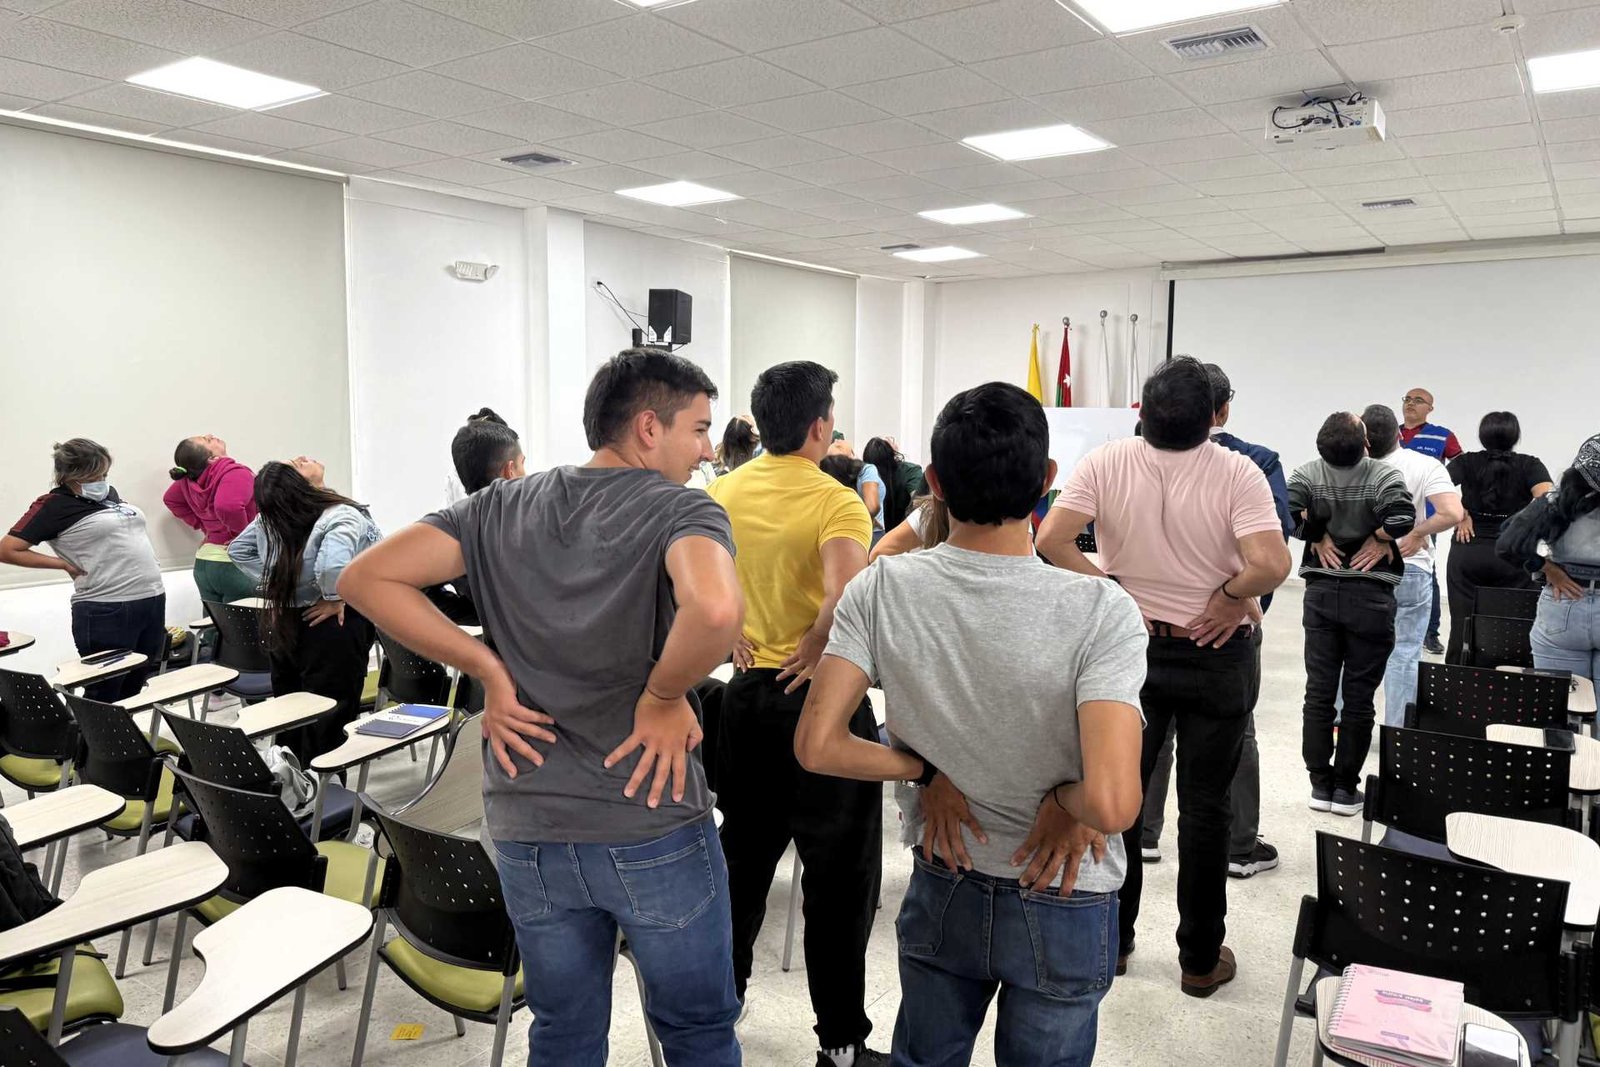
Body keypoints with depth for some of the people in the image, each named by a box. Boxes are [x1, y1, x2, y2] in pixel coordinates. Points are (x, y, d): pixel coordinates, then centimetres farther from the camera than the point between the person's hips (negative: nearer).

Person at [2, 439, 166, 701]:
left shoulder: (109, 493, 12)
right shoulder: (54, 505, -6)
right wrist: (65, 564, -8)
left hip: (153, 599, 7)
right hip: (106, 612, -6)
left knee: (135, 693, 14)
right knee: (103, 699, 1)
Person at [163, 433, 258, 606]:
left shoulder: (191, 478, 3)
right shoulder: (237, 473, -19)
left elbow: (170, 499, 20)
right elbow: (228, 507, -35)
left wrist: (202, 525, 15)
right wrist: (243, 535, -18)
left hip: (203, 561, 7)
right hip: (233, 563, -7)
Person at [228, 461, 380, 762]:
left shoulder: (270, 517, -1)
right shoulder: (344, 517, -23)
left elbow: (238, 550, 14)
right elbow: (333, 565, -41)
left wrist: (274, 585, 8)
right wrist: (335, 598, -22)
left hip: (284, 626, 7)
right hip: (332, 628, -7)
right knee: (328, 723, 3)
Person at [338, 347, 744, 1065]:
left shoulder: (503, 506, 3)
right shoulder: (681, 509, -13)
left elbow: (367, 578, -3)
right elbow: (714, 610, -35)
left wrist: (488, 669, -3)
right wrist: (664, 696, -16)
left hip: (529, 832, 4)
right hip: (655, 828, -4)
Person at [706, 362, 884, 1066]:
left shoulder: (726, 489, 1)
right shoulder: (836, 503, -18)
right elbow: (843, 602, -33)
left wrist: (727, 634, 9)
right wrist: (813, 654, -17)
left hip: (747, 691, 6)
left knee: (742, 853, 21)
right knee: (840, 874, 8)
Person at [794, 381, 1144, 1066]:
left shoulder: (882, 590, -17)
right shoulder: (1100, 611, -26)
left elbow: (818, 746, -17)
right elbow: (1113, 803, -33)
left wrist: (927, 771, -5)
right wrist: (1069, 800, -13)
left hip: (941, 891, 2)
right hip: (1062, 908, -2)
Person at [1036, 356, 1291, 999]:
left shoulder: (1105, 464, -11)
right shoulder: (1237, 474, -16)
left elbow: (1052, 541, -20)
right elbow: (1271, 565, -27)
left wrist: (1103, 584, -8)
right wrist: (1231, 595, -8)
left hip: (1130, 648, 2)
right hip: (1217, 654, -1)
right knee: (1204, 808, 11)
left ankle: (1111, 940, 29)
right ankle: (1201, 959, 24)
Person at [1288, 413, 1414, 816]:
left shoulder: (1308, 473, -5)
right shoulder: (1385, 475, -11)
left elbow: (1288, 507, -20)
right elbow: (1402, 516, -26)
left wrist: (1315, 536, -5)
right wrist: (1380, 538, -7)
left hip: (1321, 592, 2)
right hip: (1370, 596, -2)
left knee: (1319, 692, 9)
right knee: (1358, 697, 7)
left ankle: (1320, 784, 14)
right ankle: (1346, 788, 13)